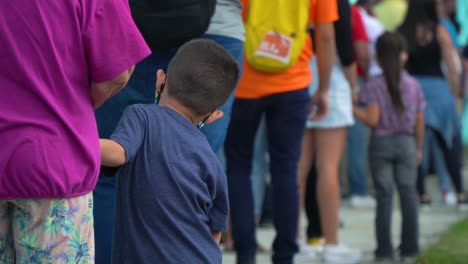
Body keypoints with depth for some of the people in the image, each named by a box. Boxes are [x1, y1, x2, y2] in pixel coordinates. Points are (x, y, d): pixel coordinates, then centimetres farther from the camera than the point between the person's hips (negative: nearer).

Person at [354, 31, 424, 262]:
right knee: (408, 193, 7)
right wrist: (418, 148, 14)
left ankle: (384, 248, 1)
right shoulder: (413, 85, 0)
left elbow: (372, 119, -17)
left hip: (381, 143, -2)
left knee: (384, 195, 1)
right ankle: (410, 246, 10)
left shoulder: (374, 87, -9)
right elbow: (419, 122, 3)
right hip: (406, 143, 2)